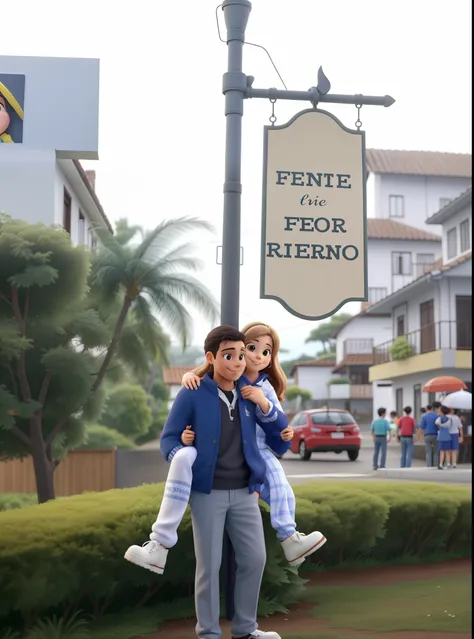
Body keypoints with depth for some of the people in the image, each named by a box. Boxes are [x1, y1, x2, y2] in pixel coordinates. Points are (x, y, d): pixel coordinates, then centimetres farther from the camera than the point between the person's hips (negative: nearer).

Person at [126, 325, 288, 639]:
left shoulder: (249, 396, 5)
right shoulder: (193, 395, -7)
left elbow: (281, 443, 9)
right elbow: (169, 440, -2)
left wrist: (265, 405, -8)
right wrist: (188, 463, -21)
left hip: (244, 493, 4)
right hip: (207, 493, -4)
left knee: (255, 558, 6)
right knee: (209, 564, 1)